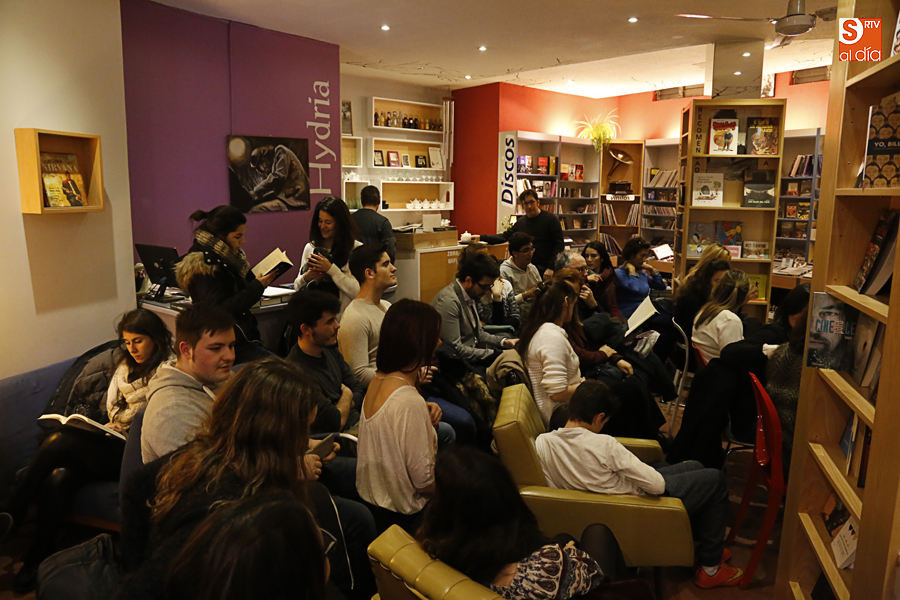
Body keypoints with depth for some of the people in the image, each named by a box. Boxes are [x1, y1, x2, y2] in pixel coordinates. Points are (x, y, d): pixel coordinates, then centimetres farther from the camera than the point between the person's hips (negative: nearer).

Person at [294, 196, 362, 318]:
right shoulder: (310, 248, 11)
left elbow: (357, 292, -10)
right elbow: (297, 287, 17)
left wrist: (331, 270, -13)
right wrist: (306, 278, -5)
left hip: (343, 317, -4)